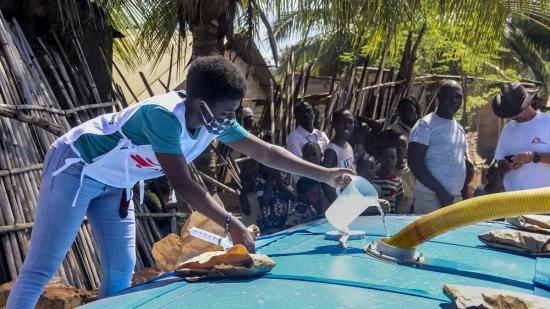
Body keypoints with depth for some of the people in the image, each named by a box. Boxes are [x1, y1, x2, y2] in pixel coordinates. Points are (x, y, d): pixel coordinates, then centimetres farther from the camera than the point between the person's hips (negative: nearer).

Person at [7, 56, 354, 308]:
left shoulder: (215, 121, -11)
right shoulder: (163, 116, -35)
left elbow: (265, 151, -8)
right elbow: (184, 184, -34)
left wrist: (324, 174, -10)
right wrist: (232, 225, -35)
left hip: (113, 183, 8)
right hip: (75, 168, -8)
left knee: (121, 270, 7)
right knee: (42, 269, -6)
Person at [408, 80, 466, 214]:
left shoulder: (459, 128, 15)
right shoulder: (426, 125, -8)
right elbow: (414, 163, -15)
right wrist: (440, 191, -18)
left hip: (456, 198, 7)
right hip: (431, 198, -7)